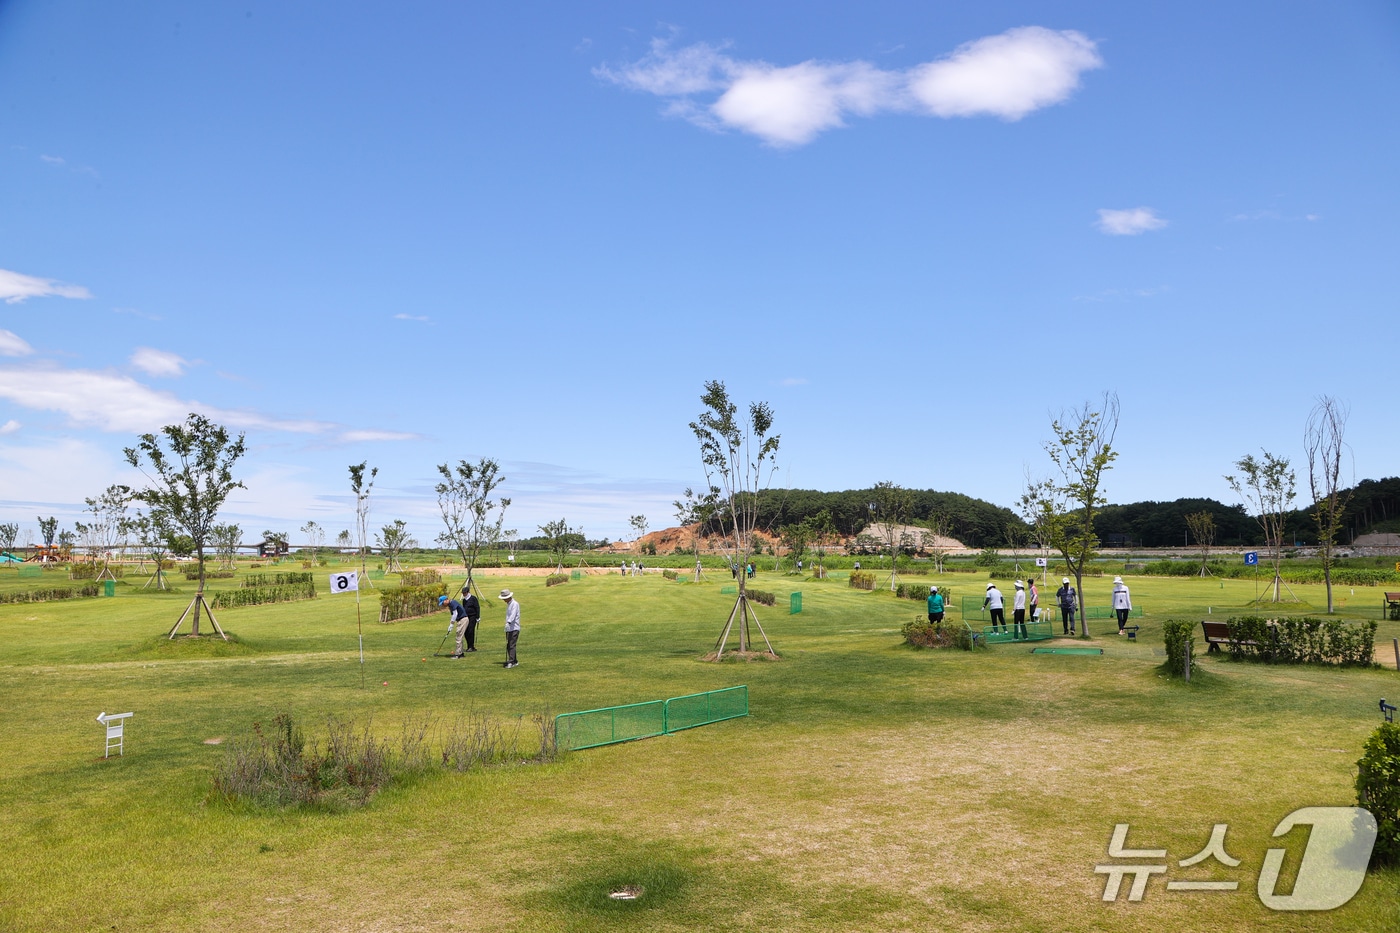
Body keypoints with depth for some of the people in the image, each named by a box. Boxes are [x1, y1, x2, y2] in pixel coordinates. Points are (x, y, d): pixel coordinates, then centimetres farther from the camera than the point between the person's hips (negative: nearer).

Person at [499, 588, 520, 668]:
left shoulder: (515, 604, -10)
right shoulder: (508, 604, 19)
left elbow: (513, 614, -26)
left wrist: (508, 622, -39)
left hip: (514, 628, -9)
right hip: (509, 628, 9)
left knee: (512, 645, -13)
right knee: (508, 646, 7)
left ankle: (511, 662, -15)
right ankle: (514, 661, 15)